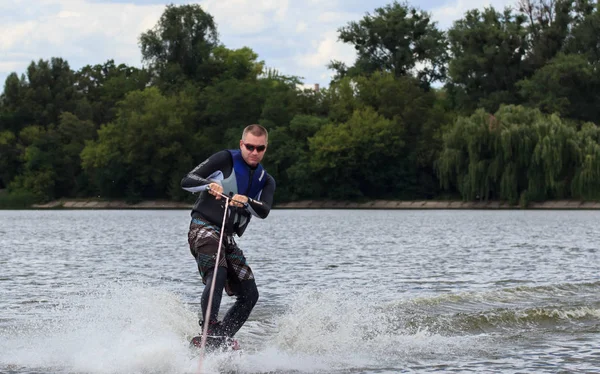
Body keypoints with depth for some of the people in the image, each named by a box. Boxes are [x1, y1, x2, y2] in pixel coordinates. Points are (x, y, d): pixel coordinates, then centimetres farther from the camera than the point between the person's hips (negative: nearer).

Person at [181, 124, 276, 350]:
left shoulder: (266, 181, 14)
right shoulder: (225, 159, 1)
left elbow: (264, 211, -6)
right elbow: (187, 181, -5)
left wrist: (247, 201, -28)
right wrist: (208, 185, -26)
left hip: (227, 238, 7)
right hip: (203, 227, -7)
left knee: (249, 295, -1)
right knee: (217, 274, -31)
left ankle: (221, 341, 1)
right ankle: (209, 330, -41)